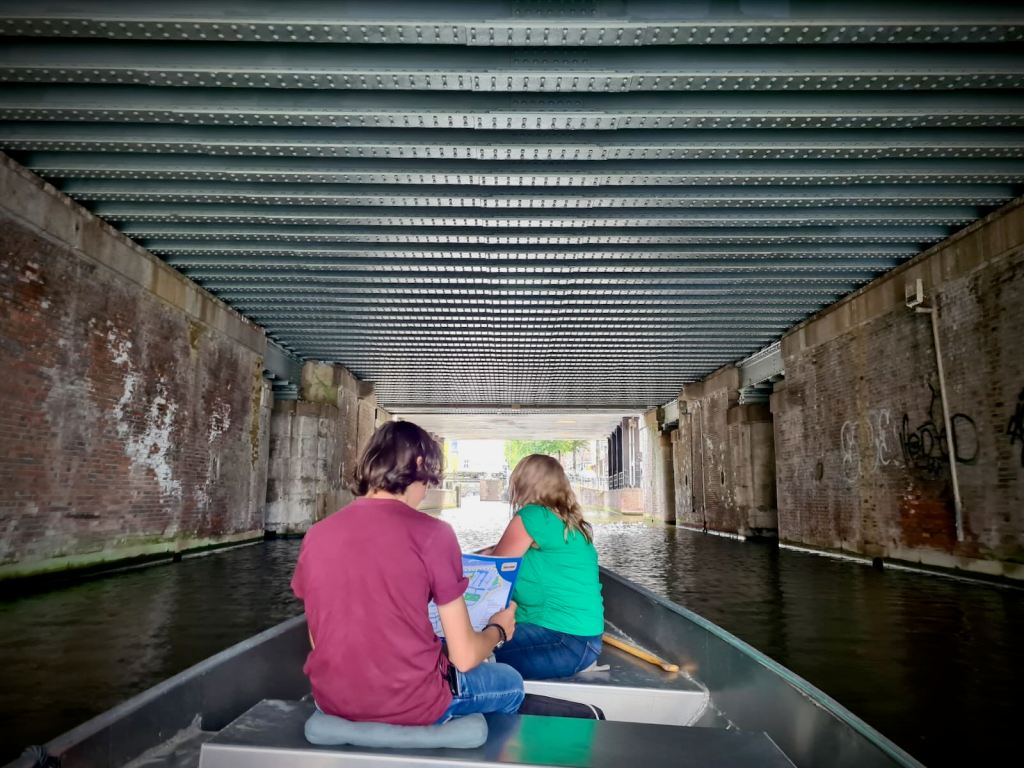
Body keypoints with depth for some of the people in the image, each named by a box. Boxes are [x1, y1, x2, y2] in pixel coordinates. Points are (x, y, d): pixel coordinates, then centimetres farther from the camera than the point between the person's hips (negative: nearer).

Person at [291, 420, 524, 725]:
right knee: (511, 683, 23)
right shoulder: (432, 533, -16)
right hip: (411, 704, -5)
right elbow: (464, 657, -11)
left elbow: (319, 640, 9)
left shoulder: (316, 534, -2)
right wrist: (498, 628, 11)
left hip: (332, 700, 6)